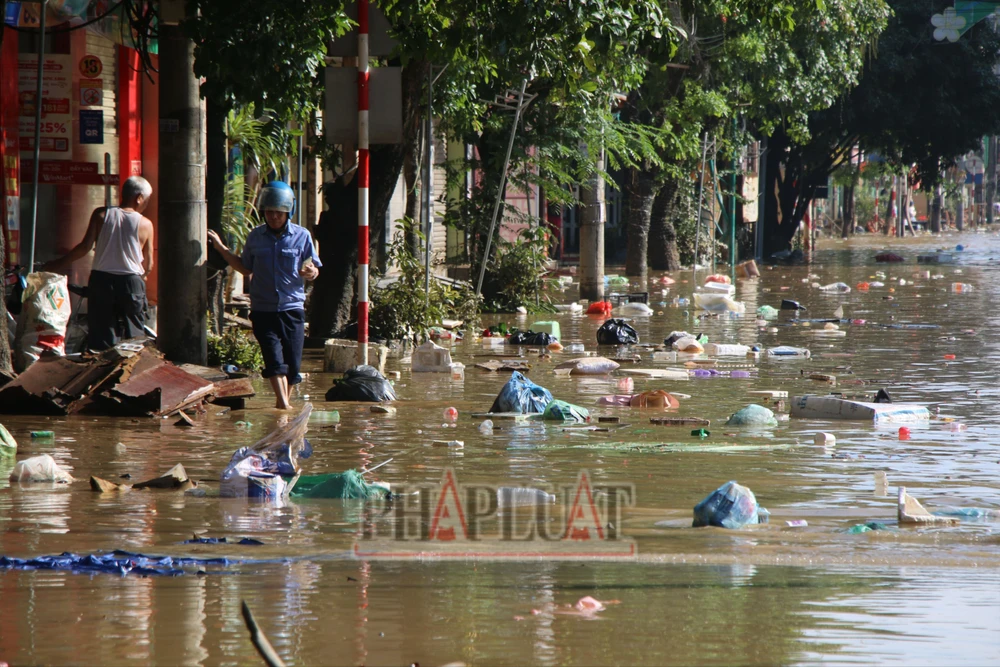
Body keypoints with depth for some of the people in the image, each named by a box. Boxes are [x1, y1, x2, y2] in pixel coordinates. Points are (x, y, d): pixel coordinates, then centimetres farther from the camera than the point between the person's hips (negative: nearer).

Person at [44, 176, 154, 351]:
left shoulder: (101, 215, 0)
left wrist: (59, 264, 2)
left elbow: (84, 247, -8)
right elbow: (148, 266, 4)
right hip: (131, 283, -1)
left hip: (101, 279, 1)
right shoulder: (145, 224, -2)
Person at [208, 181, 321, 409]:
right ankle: (283, 402, -23)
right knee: (275, 359, -16)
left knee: (292, 364, 2)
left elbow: (314, 271, 7)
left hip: (292, 309, 0)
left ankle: (283, 401, 21)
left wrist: (311, 272, -16)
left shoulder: (302, 237, 4)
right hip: (263, 310, 0)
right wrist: (222, 249, 13)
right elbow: (246, 268, 19)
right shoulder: (255, 237, 8)